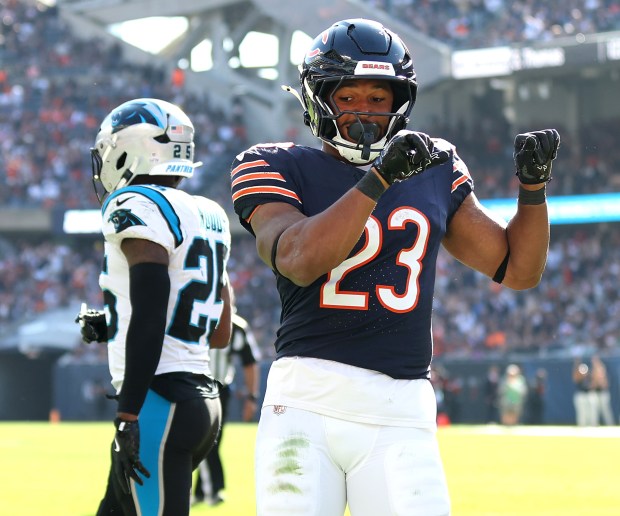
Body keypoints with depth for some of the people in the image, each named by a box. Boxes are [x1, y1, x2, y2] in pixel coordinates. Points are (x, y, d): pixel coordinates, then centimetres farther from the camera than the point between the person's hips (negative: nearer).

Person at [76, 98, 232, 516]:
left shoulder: (138, 207, -9)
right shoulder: (209, 216, 16)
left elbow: (150, 313, -20)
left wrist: (128, 414, -20)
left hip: (158, 400, -9)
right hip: (203, 398, 9)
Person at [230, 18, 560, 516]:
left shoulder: (434, 172, 16)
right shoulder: (277, 169, 4)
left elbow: (519, 269, 20)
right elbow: (299, 260, -16)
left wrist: (533, 184, 4)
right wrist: (379, 178, -22)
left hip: (403, 418, 3)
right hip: (306, 405, -2)